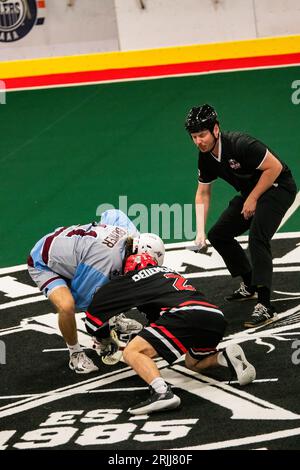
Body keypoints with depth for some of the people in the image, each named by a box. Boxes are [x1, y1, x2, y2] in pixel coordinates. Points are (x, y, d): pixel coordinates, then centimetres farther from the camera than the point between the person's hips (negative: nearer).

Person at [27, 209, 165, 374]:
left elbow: (111, 213, 6)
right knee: (66, 306, -30)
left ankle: (115, 320, 39)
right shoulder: (107, 260, -39)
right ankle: (76, 355, -6)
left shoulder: (131, 234, -18)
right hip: (44, 264, -8)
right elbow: (81, 298, -25)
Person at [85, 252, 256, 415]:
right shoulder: (168, 271, 36)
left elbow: (95, 309, 19)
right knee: (193, 363, 33)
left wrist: (106, 342, 34)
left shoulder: (135, 277, 18)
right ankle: (226, 356, 4)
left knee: (132, 353, -2)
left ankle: (162, 392, -26)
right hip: (216, 317, 7)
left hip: (188, 314, -7)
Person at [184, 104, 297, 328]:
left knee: (257, 236, -28)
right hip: (250, 192, 9)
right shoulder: (206, 157, -4)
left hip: (278, 187, -9)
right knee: (218, 234, 11)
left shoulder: (240, 144, -29)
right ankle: (250, 286, 27)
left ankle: (265, 307, -33)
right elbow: (203, 193, 7)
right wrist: (200, 231, -2)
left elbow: (275, 167, -25)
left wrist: (252, 200, -19)